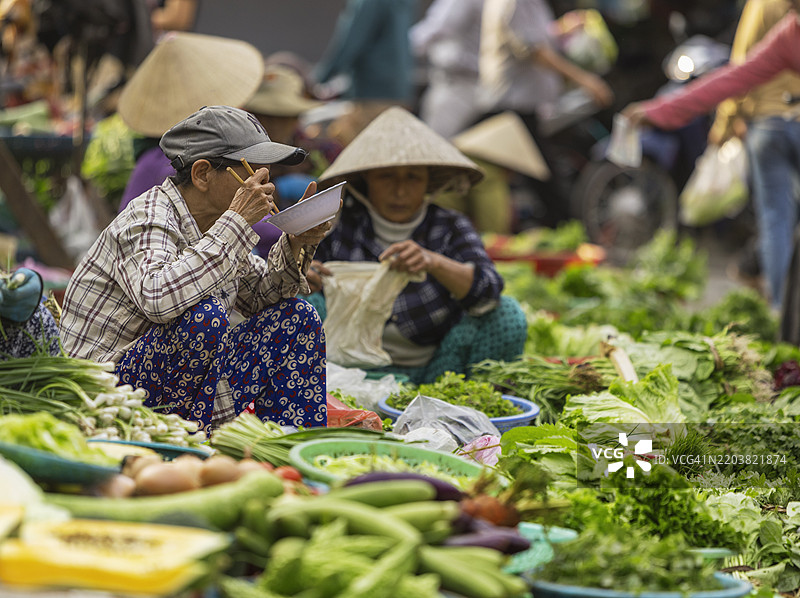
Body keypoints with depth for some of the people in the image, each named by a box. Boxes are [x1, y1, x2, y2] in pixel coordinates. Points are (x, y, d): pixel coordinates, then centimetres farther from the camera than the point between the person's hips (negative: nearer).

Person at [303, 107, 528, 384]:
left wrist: (433, 262, -43)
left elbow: (488, 289, -24)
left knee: (507, 314, -21)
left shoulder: (449, 228, -6)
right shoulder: (339, 224, -5)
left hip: (433, 369, 0)